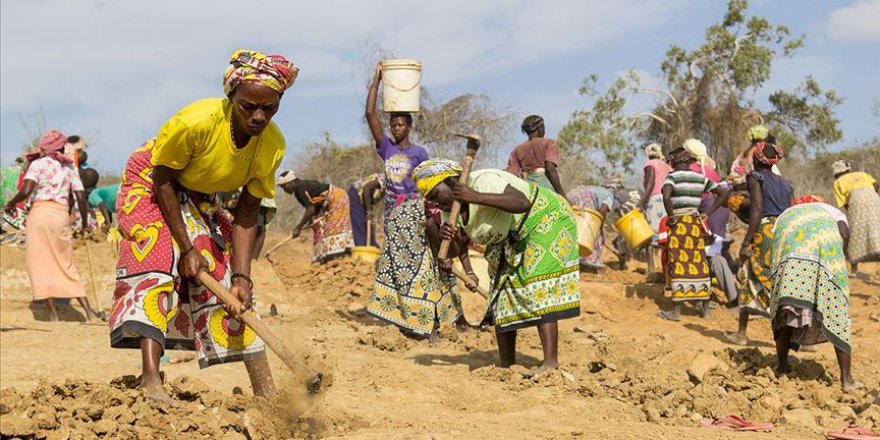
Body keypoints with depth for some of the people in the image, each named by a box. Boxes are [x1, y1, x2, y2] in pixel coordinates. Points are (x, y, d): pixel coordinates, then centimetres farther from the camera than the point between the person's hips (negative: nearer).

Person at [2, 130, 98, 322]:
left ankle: (53, 313, -3)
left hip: (40, 211, -4)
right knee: (66, 265, 12)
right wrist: (84, 223, 21)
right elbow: (81, 198, 8)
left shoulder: (38, 164, 2)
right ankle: (89, 312, 5)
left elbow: (26, 191, -13)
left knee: (40, 263, 3)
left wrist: (10, 204, 4)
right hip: (62, 215, 4)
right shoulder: (69, 168, 14)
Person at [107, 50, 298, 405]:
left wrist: (241, 277, -21)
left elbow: (247, 212, -14)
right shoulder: (196, 122, -36)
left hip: (200, 200, 5)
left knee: (225, 278, 0)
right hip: (151, 187, -5)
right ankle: (150, 379, -35)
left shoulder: (273, 145, -20)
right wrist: (186, 248, -24)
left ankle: (266, 391, 6)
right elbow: (163, 180, -23)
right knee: (158, 261, -27)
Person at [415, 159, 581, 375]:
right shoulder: (451, 211, -3)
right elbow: (456, 251, -2)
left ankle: (551, 363, -25)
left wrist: (476, 197, -46)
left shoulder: (482, 181, -30)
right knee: (502, 297, 8)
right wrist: (446, 237, -25)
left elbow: (523, 203, -43)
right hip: (513, 240, 10)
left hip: (545, 222, -10)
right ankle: (507, 365, 14)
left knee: (539, 290, -21)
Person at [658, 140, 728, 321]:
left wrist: (671, 216, -14)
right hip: (696, 224, 5)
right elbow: (723, 193, 12)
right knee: (699, 264, 10)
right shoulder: (700, 178, 9)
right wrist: (708, 213, 10)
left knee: (679, 265, -2)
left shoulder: (672, 176, -8)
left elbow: (666, 196, -27)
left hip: (679, 224, -5)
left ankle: (676, 311, 0)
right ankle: (706, 309, 15)